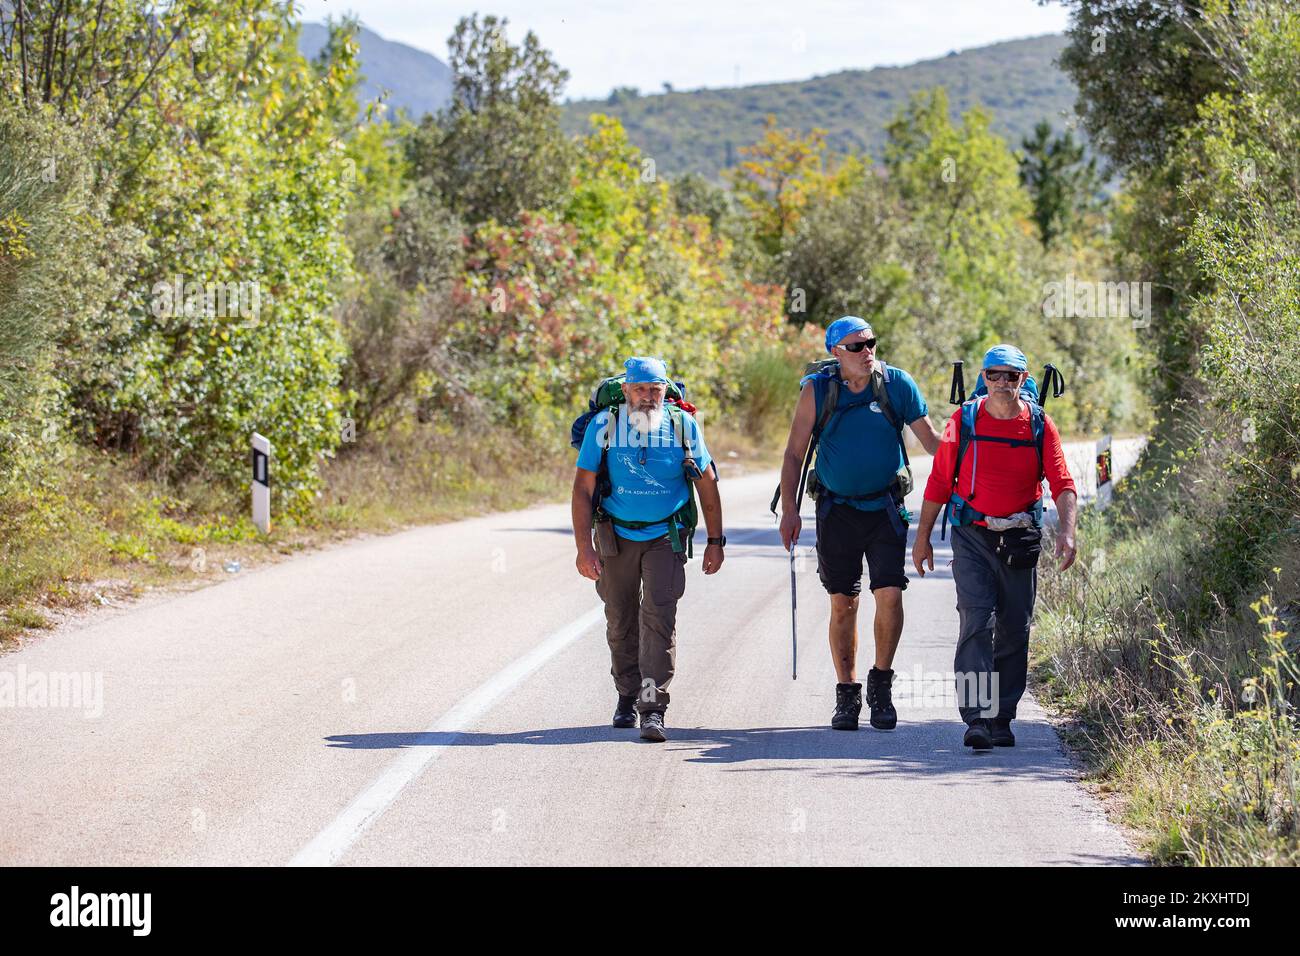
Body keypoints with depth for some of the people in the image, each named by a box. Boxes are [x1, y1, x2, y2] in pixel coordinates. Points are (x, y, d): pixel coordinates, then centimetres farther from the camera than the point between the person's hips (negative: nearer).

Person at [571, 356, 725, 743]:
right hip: (617, 536, 1)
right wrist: (584, 548, -15)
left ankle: (653, 709, -16)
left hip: (666, 536, -1)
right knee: (621, 622, 11)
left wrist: (715, 542, 2)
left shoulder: (683, 425, -9)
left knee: (659, 617, -15)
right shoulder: (604, 425, -11)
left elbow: (707, 485, 2)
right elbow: (583, 489, -9)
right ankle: (627, 697, 32)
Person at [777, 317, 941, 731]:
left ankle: (881, 685, 6)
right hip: (837, 508, 0)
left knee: (889, 595, -12)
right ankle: (847, 694, 15)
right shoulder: (817, 390, -4)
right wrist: (789, 509, -7)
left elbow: (930, 439, 5)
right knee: (842, 603, 4)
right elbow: (794, 452, 0)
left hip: (885, 507, 0)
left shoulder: (897, 384, -4)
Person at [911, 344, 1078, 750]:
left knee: (1014, 631, 7)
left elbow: (1063, 485, -5)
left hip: (1020, 541, 2)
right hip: (972, 537, -2)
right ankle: (976, 717, -18)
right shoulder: (964, 420, -2)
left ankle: (1001, 719, 18)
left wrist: (1067, 531, -21)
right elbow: (939, 481, 4)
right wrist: (923, 537, 5)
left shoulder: (1040, 424, 0)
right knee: (977, 622, -14)